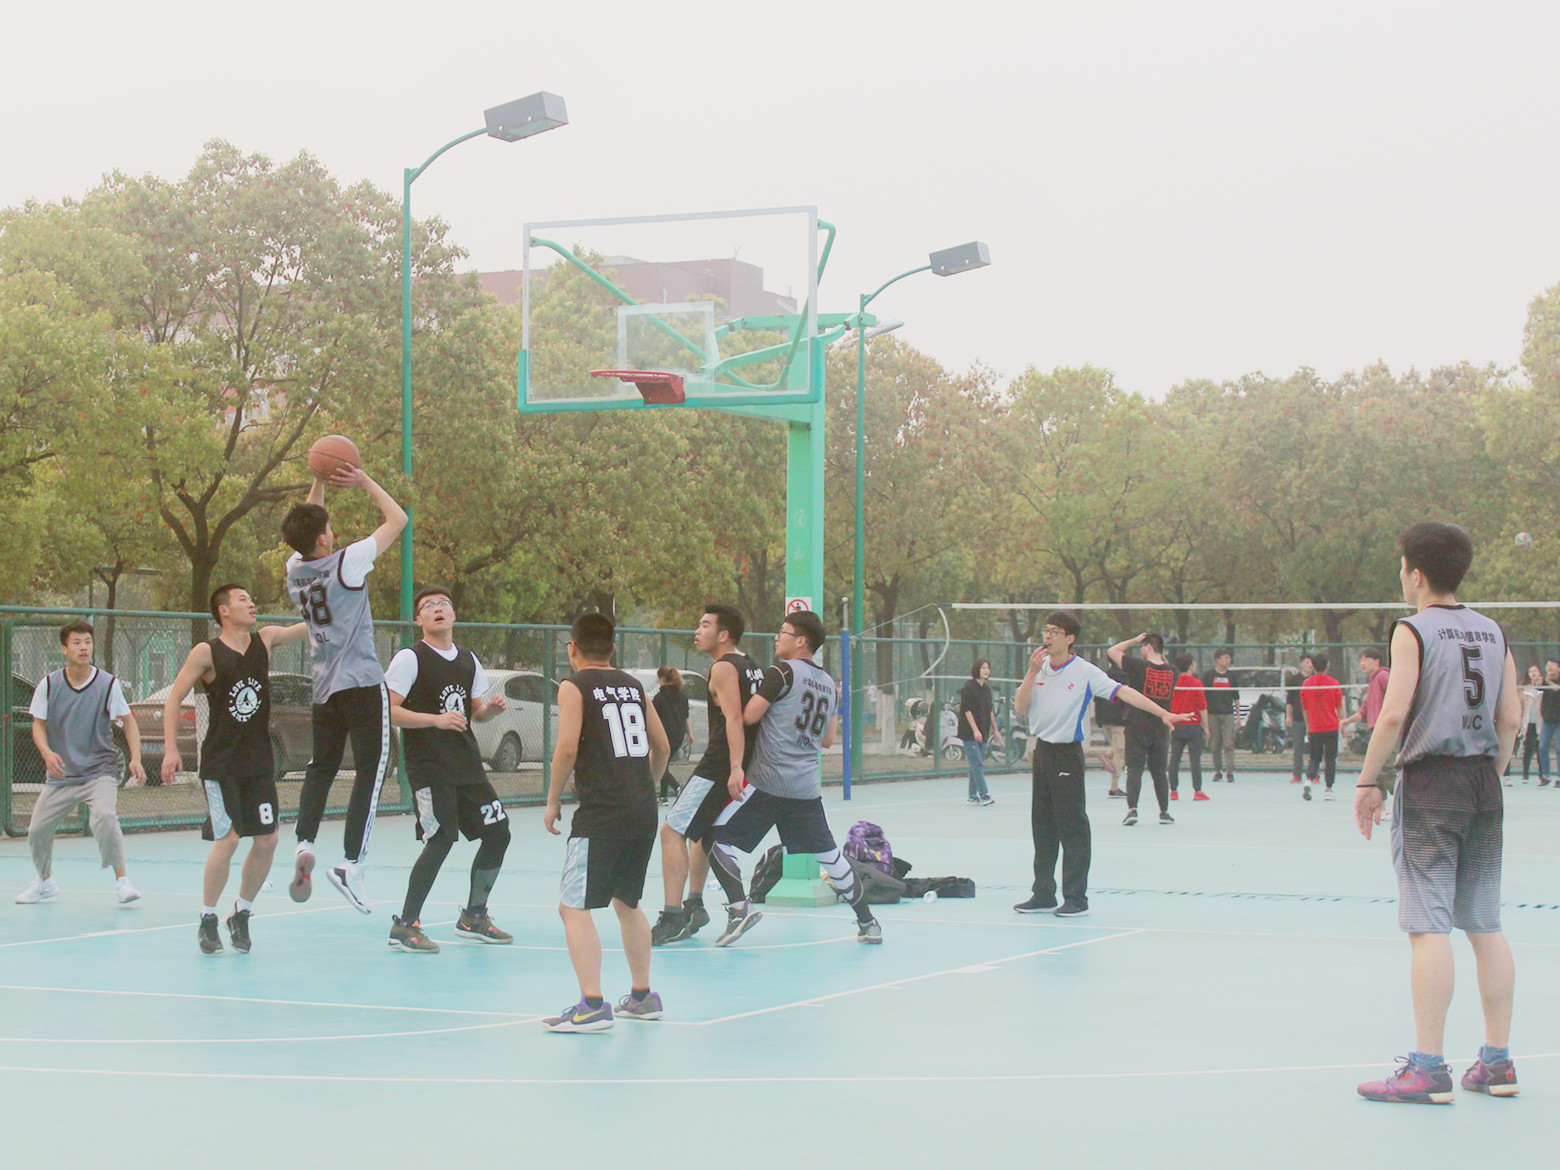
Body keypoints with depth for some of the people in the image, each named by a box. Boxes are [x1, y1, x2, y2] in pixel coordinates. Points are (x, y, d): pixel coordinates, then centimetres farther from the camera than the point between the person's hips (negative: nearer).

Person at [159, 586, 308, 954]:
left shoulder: (266, 640, 5)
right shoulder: (206, 652, -7)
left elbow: (312, 626, 2)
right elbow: (174, 699, -5)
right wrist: (171, 749, -13)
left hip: (259, 761, 5)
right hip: (220, 763, -5)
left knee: (267, 840, 2)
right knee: (227, 840, -11)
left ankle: (241, 915, 20)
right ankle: (207, 920, 6)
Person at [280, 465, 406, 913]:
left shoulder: (295, 569, 4)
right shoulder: (347, 563, -12)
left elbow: (307, 528, 26)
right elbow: (397, 519, -5)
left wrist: (319, 483, 19)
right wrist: (364, 481, 3)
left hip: (324, 688, 6)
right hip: (363, 685, -6)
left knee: (320, 768, 16)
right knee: (370, 771, -3)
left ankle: (305, 843, -4)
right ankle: (352, 864, -12)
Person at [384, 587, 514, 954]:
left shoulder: (468, 661, 14)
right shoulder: (410, 658, -7)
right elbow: (390, 711, -14)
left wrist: (491, 708, 0)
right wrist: (436, 719, -24)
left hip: (467, 765, 7)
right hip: (428, 767, -7)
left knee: (498, 832, 7)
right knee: (442, 838, -17)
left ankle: (473, 916, 24)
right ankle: (404, 926, -6)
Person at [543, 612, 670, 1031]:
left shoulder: (574, 686, -3)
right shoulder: (633, 686, 14)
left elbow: (567, 749, -14)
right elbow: (662, 747, 16)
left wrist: (552, 801, -3)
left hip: (601, 815, -7)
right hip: (643, 810, 7)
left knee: (573, 907, -5)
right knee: (627, 901, 22)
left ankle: (592, 1005, -16)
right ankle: (642, 996, 30)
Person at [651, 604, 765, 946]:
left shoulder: (723, 668, -12)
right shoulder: (752, 667, 16)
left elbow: (734, 719, -23)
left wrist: (735, 768, -32)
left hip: (719, 768, -10)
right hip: (739, 768, 10)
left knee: (672, 831, -10)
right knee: (700, 832, 27)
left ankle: (673, 919, -16)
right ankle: (694, 907, 31)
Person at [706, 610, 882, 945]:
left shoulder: (783, 672, -8)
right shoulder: (829, 684, 13)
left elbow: (749, 716, -11)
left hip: (768, 782, -7)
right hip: (808, 787, 7)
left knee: (719, 839, -1)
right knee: (827, 852, 16)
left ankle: (739, 907, -15)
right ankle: (867, 922, 19)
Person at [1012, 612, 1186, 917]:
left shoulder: (1084, 672, -8)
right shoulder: (1039, 668, 7)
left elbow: (1123, 692, -13)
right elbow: (1020, 708, 2)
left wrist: (1163, 713, -20)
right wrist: (1032, 673, -10)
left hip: (1067, 754, -6)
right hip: (1042, 751, 6)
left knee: (1072, 828, -4)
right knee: (1042, 827, 10)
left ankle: (1076, 898, 1)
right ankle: (1044, 895, 18)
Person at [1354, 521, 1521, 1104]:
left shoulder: (1413, 631, -7)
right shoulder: (1491, 631, 10)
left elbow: (1393, 714, -15)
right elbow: (1512, 718, 9)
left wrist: (1369, 782, -6)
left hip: (1430, 783, -6)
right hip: (1483, 783, 6)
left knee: (1429, 927, -7)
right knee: (1486, 926, 10)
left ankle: (1427, 1069, -8)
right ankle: (1497, 1062, 14)